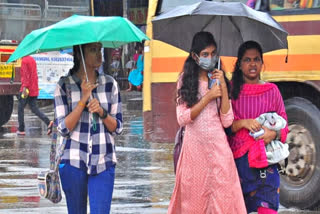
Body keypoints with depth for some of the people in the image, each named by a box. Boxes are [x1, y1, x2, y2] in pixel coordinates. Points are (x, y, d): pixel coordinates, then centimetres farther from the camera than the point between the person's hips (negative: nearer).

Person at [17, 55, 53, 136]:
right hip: (34, 90, 8)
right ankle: (48, 122, -12)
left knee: (20, 109, 5)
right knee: (34, 109, 6)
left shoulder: (24, 60, -11)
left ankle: (21, 130, 7)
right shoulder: (32, 60, 16)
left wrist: (24, 87, -25)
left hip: (26, 89, -8)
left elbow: (26, 75, -20)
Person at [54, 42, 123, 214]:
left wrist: (101, 112, -12)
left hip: (103, 161, 1)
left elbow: (117, 127, 7)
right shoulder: (64, 85, 0)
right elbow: (63, 128, -7)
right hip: (73, 160, -1)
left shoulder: (110, 84, 6)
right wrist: (83, 99, -15)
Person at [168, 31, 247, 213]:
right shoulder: (186, 80, 3)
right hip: (194, 146, -1)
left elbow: (227, 121, -2)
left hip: (218, 146, 1)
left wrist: (223, 88, -10)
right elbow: (182, 119, -6)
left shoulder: (219, 80, 6)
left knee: (222, 198, -4)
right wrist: (208, 98, -12)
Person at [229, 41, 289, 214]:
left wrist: (274, 134, -9)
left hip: (265, 160, 0)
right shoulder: (231, 89, 5)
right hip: (237, 159, 0)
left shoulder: (272, 90, 9)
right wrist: (243, 123, -15)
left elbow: (284, 126, 12)